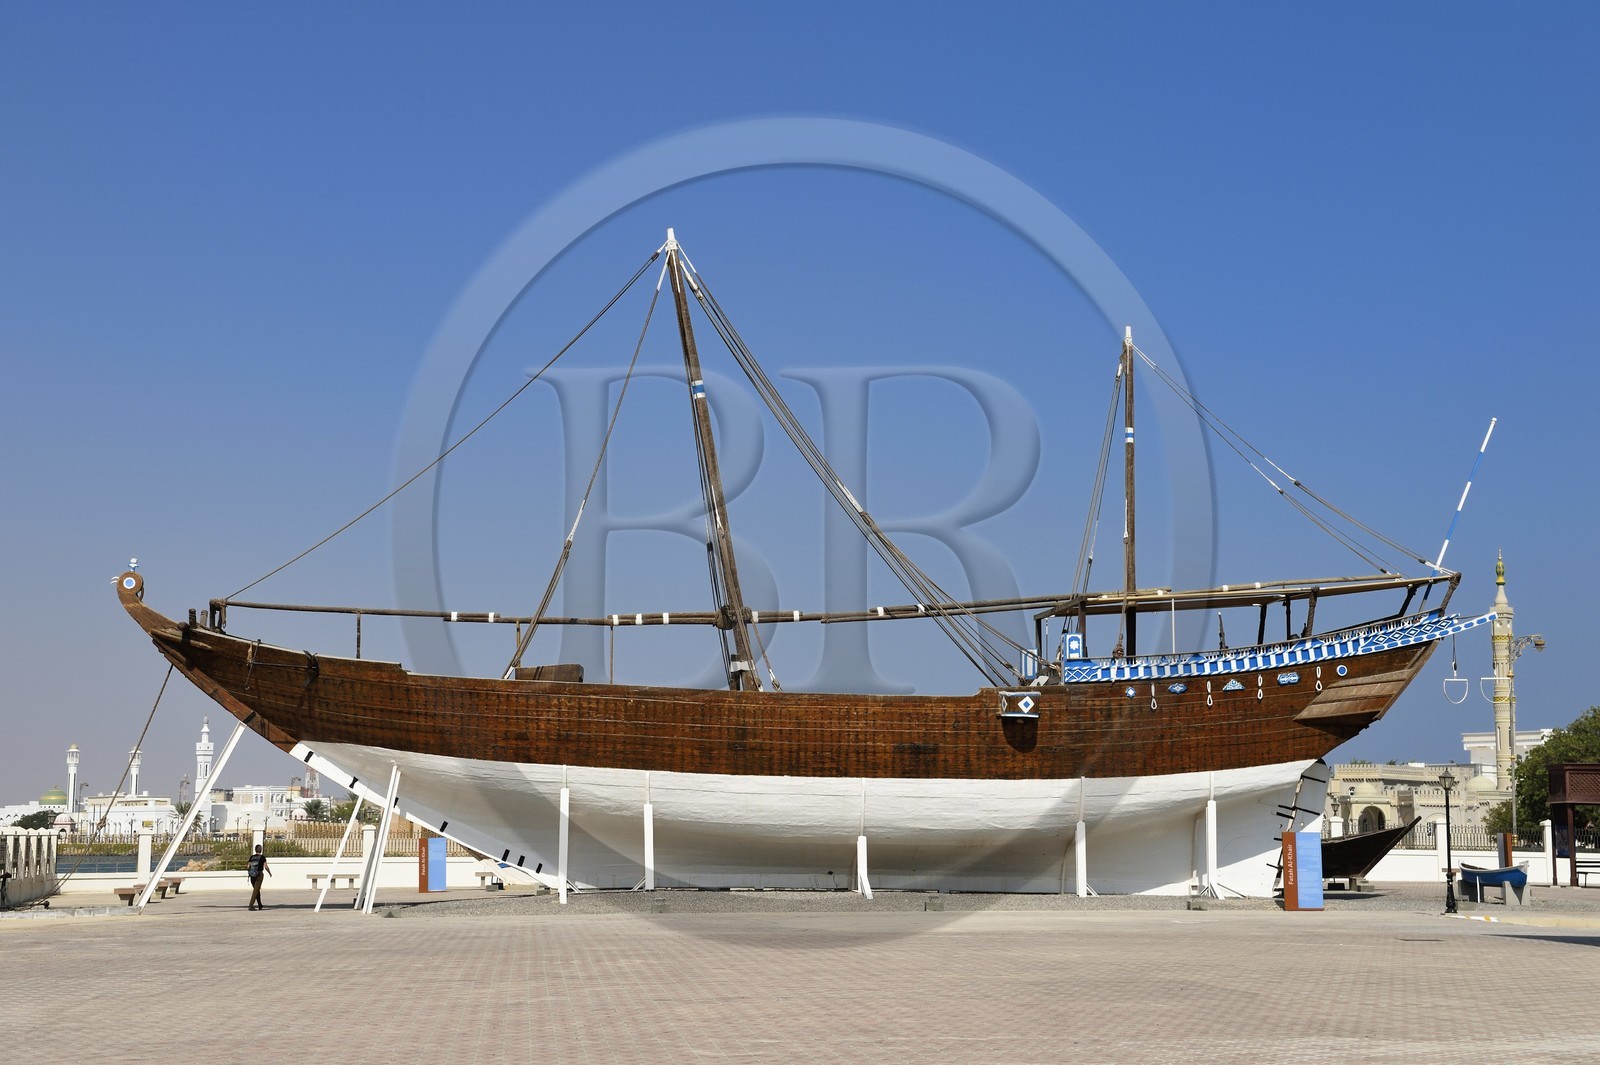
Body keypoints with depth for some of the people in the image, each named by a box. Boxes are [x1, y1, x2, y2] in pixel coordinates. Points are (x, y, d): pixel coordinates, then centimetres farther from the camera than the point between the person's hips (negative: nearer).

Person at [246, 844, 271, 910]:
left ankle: (260, 906, 24)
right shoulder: (262, 857, -6)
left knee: (257, 890, 16)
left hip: (252, 876, 4)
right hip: (259, 875, -4)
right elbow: (266, 867, -9)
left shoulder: (252, 857, 4)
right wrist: (270, 873, 8)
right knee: (256, 891, -5)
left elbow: (248, 867, 2)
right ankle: (251, 906, -15)